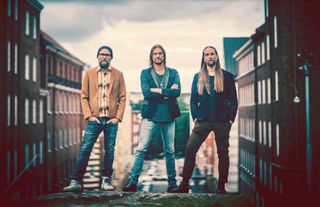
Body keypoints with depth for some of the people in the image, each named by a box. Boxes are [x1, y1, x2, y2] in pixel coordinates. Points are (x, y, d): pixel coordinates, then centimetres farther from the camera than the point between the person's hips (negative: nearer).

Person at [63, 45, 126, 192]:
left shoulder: (118, 75, 8)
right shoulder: (89, 74, 8)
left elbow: (122, 98, 6)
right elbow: (84, 96, 6)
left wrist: (118, 117, -4)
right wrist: (89, 116, -5)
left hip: (111, 120, 1)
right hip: (94, 119, 0)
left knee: (109, 151, 3)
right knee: (84, 150, -4)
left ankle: (106, 181, 13)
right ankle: (76, 181, -1)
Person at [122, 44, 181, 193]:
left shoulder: (173, 73, 11)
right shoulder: (145, 73, 7)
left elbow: (177, 92, -7)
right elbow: (146, 93, -9)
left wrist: (159, 90, -11)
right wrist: (167, 94, -10)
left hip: (168, 116, 2)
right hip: (150, 115, -1)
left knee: (169, 151, 8)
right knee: (141, 149, -8)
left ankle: (172, 182, 16)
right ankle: (133, 182, -7)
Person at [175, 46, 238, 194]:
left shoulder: (227, 76, 5)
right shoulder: (198, 77, 10)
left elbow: (233, 100, 4)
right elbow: (193, 99, 9)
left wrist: (231, 118, -4)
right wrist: (195, 117, -1)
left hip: (222, 121, -1)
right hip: (203, 121, 1)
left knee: (223, 153, 3)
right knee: (190, 149, -8)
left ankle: (221, 187, 11)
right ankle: (184, 184, -4)